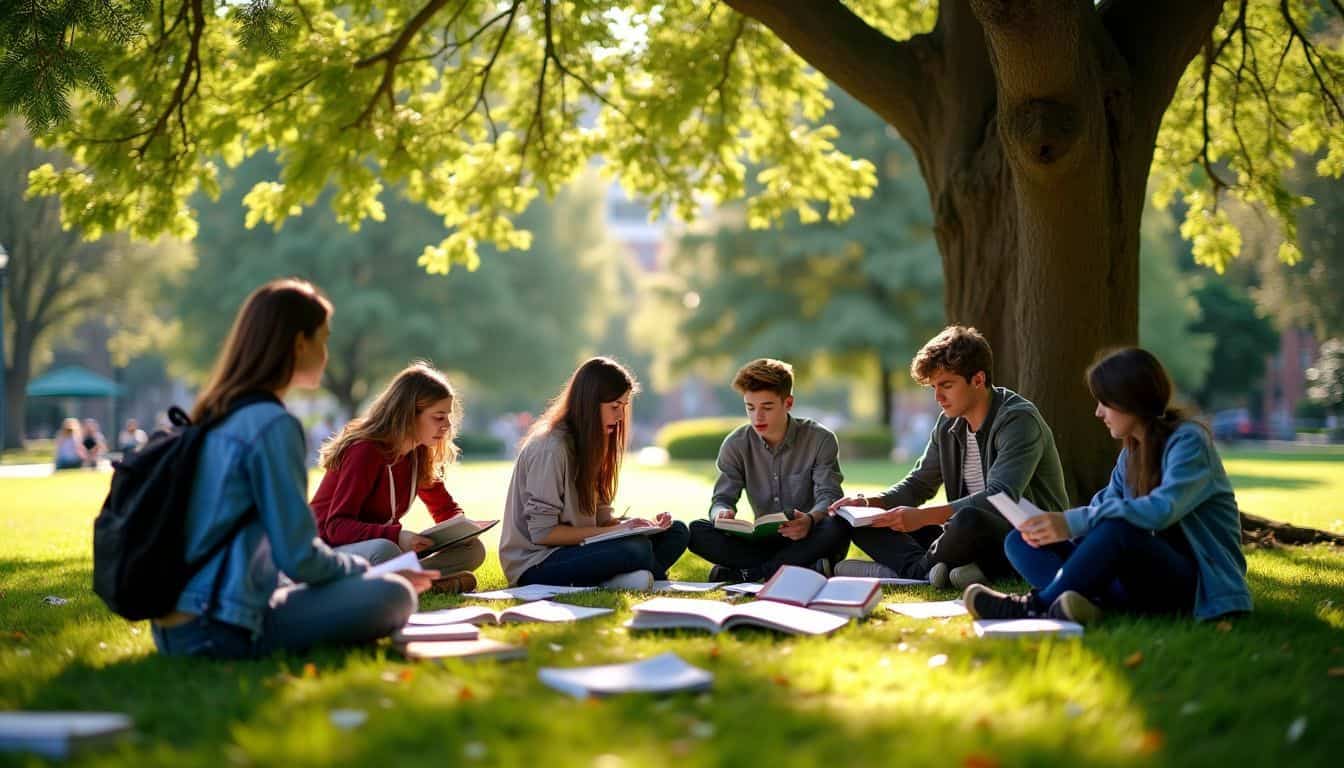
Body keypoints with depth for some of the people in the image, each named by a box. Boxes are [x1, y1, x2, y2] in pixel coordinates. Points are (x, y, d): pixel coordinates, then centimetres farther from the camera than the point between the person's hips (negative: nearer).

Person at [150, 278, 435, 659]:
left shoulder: (215, 416, 13)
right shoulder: (273, 425, -14)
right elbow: (298, 557, -16)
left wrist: (358, 568, 21)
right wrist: (366, 570, 3)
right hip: (219, 630, -9)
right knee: (393, 595, -16)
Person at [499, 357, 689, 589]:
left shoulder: (592, 444, 12)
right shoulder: (550, 448, -17)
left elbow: (600, 515, 11)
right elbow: (542, 532, -20)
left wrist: (642, 525, -9)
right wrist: (620, 530, -20)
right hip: (535, 564, -9)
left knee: (676, 532, -1)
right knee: (636, 548, -31)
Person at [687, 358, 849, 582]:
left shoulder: (820, 439, -8)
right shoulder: (736, 444, 0)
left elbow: (829, 495, -15)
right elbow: (723, 498, -3)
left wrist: (810, 520, -40)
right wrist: (722, 513, -30)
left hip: (808, 539, -2)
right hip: (764, 541, 3)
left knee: (836, 528, -37)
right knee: (697, 532, -21)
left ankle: (747, 573, -27)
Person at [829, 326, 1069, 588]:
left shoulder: (1018, 419, -16)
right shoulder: (949, 424, 8)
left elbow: (1000, 498, -28)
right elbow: (919, 483, 17)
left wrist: (923, 516, -35)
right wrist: (869, 502, -3)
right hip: (973, 537, 8)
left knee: (970, 520, -41)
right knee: (866, 525, -1)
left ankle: (918, 569, -14)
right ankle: (933, 571, -24)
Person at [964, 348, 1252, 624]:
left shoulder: (1188, 441, -12)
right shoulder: (1132, 451, 12)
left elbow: (1162, 510, -27)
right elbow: (1104, 504, 7)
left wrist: (1073, 523, -30)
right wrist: (1053, 524, -14)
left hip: (1198, 582, -8)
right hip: (1148, 569, 8)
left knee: (1116, 528, -39)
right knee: (1019, 541, -3)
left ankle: (1037, 605, -24)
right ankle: (1087, 601, -33)